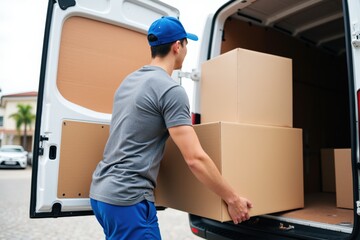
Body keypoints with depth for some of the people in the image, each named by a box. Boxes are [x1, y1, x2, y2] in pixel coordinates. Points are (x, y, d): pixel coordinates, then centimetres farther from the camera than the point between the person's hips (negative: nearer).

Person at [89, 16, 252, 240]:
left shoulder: (129, 81, 12)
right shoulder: (171, 89, -16)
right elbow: (195, 158, -20)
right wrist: (232, 199, -8)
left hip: (102, 191, 9)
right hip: (128, 197, -9)